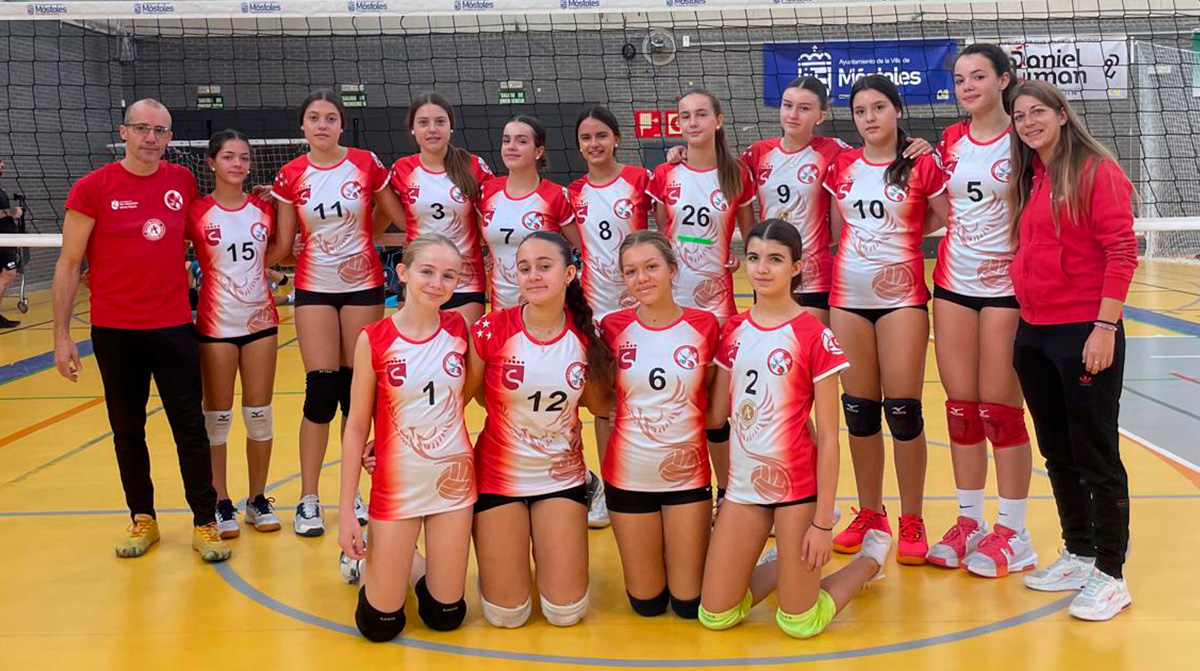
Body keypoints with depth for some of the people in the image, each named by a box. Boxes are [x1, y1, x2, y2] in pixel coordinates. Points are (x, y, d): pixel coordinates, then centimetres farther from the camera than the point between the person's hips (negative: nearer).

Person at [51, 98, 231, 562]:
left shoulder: (183, 181, 3)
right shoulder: (92, 188, -5)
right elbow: (69, 263, -2)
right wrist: (61, 336, -5)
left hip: (174, 326, 1)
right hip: (114, 331, -1)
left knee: (190, 427, 2)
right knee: (127, 431, 10)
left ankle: (205, 523, 11)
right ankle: (143, 520, 25)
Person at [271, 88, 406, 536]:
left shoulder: (366, 164, -3)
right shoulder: (290, 175, 0)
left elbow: (401, 218, 3)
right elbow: (284, 244, 4)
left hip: (363, 285, 0)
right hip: (314, 287, 0)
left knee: (356, 388, 4)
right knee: (321, 389, -5)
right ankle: (308, 500, 6)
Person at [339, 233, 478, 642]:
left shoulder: (459, 328, -5)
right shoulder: (374, 340, -13)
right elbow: (356, 427, -7)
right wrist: (346, 511, -7)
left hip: (453, 479, 2)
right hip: (397, 485, -2)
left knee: (446, 615, 9)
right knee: (380, 625, 4)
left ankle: (419, 568, 39)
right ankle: (375, 565, 34)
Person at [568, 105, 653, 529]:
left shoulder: (640, 180, -3)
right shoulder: (574, 193, 6)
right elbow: (576, 248, 11)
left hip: (639, 299, -3)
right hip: (596, 303, 3)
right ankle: (607, 487, 19)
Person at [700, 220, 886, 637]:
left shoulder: (815, 336, -12)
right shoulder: (733, 331, 4)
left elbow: (828, 437, -11)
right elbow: (715, 414, 7)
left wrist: (823, 520, -12)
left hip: (796, 484, -5)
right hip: (744, 482, 5)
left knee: (799, 624, 4)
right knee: (714, 618, 7)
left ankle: (871, 556, 30)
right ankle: (789, 563, 33)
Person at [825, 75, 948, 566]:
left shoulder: (922, 166, -1)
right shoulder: (841, 167, 9)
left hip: (901, 298, -3)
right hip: (847, 298, 4)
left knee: (902, 410, -3)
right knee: (859, 411, 7)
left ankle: (912, 522, 11)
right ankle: (869, 515, 21)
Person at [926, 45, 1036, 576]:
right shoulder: (949, 141, 10)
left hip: (1005, 286, -5)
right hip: (953, 283, 5)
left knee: (998, 408, -1)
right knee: (960, 405, 7)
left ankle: (1013, 533, 12)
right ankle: (969, 520, 19)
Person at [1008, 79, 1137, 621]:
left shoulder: (1097, 170, -8)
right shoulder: (1030, 181, 13)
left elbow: (1122, 252, -14)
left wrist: (1105, 326, -19)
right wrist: (1023, 323, 12)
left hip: (1084, 332, -7)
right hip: (1034, 333, 7)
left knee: (1096, 457, 0)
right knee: (1058, 455, 14)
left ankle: (1110, 575, 11)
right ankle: (1079, 555, 28)